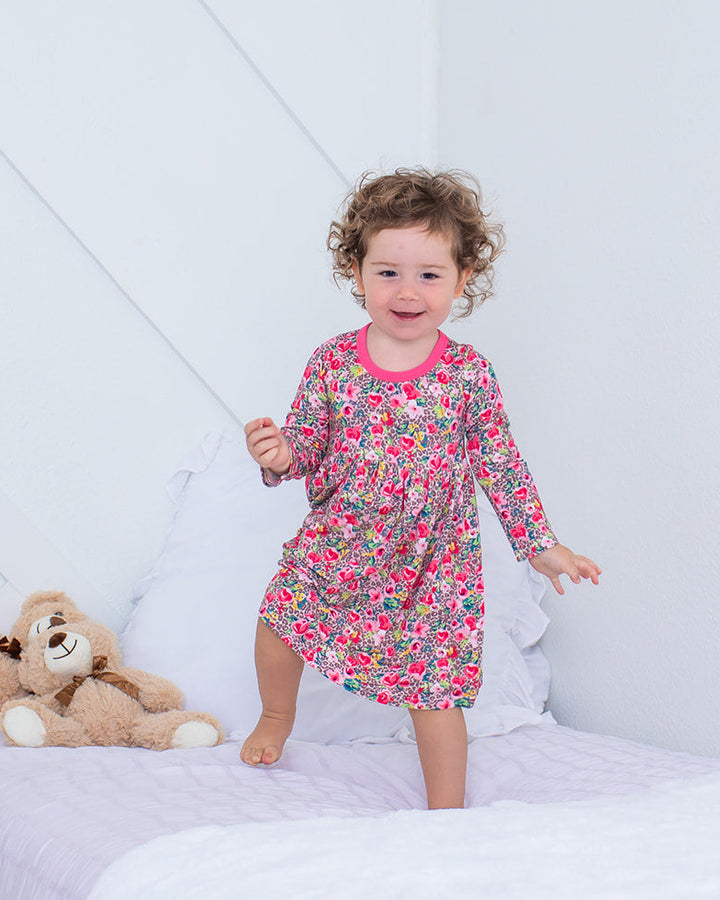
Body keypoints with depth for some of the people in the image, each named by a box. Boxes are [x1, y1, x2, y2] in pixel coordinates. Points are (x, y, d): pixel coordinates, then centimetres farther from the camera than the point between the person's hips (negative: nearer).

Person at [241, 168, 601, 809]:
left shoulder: (469, 376, -12)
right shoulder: (332, 362, -9)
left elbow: (501, 465, -2)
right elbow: (307, 444, 0)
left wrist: (541, 546, 0)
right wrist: (279, 456, -24)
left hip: (432, 561, -2)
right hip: (336, 544, 2)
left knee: (435, 691, 0)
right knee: (278, 623, 11)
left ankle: (447, 816, 21)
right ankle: (277, 718, 45)